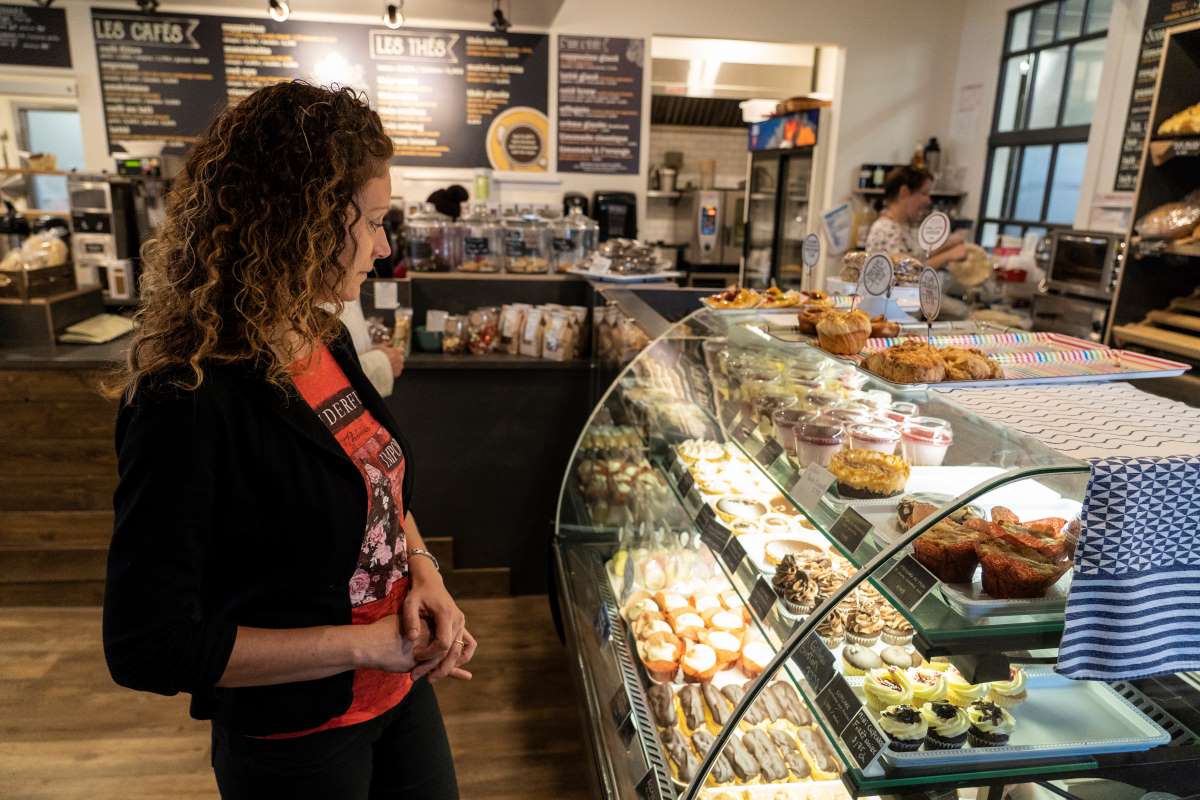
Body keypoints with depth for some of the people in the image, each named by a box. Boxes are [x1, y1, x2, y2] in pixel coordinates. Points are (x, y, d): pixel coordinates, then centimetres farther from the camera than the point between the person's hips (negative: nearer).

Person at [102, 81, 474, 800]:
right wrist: (366, 643, -22)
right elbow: (149, 648, -23)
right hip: (296, 741, -6)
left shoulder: (325, 341, -4)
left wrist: (422, 569, -8)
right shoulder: (189, 404, -27)